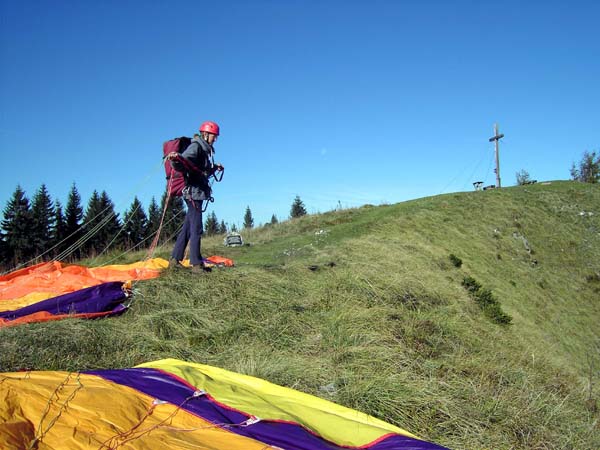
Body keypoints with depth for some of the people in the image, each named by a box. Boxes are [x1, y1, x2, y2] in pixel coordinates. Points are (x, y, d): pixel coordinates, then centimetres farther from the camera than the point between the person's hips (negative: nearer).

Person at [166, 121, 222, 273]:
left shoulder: (204, 150, 18)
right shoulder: (195, 147, -10)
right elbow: (181, 165, -27)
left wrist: (215, 168, 44)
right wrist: (176, 159, -47)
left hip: (197, 193, 10)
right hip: (194, 192, -10)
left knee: (188, 227, 12)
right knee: (196, 229, -8)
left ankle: (175, 259, 18)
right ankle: (196, 264, -4)